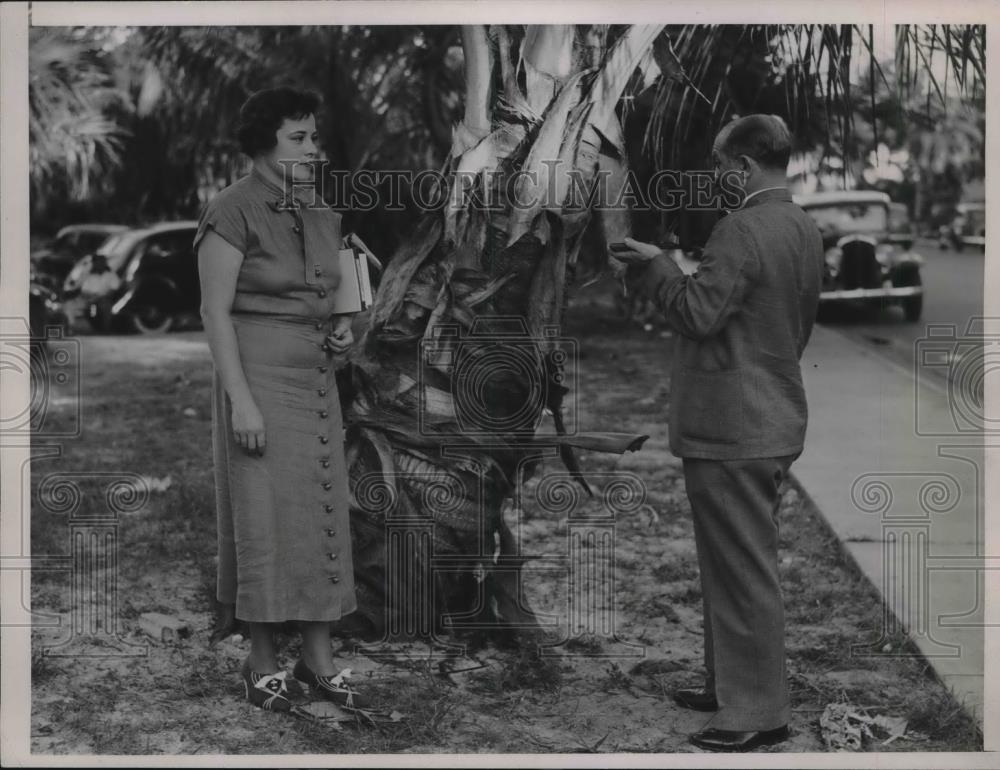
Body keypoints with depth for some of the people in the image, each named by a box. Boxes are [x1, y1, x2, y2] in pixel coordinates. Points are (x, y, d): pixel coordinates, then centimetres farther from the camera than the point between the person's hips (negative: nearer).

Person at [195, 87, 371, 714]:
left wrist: (343, 328, -2)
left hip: (317, 380, 7)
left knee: (324, 513, 6)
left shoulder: (323, 215, 9)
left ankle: (320, 661, 14)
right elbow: (216, 311, -14)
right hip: (260, 378, -7)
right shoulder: (233, 211, -12)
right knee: (266, 517, -1)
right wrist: (241, 400, -19)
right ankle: (263, 664, 11)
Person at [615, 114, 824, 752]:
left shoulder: (742, 230, -19)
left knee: (745, 571, -1)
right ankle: (732, 684, 31)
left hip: (730, 431, -10)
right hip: (775, 419, 10)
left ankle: (761, 714, 7)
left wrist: (657, 265, -7)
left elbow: (699, 314, -21)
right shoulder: (806, 231, 11)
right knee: (744, 565, 19)